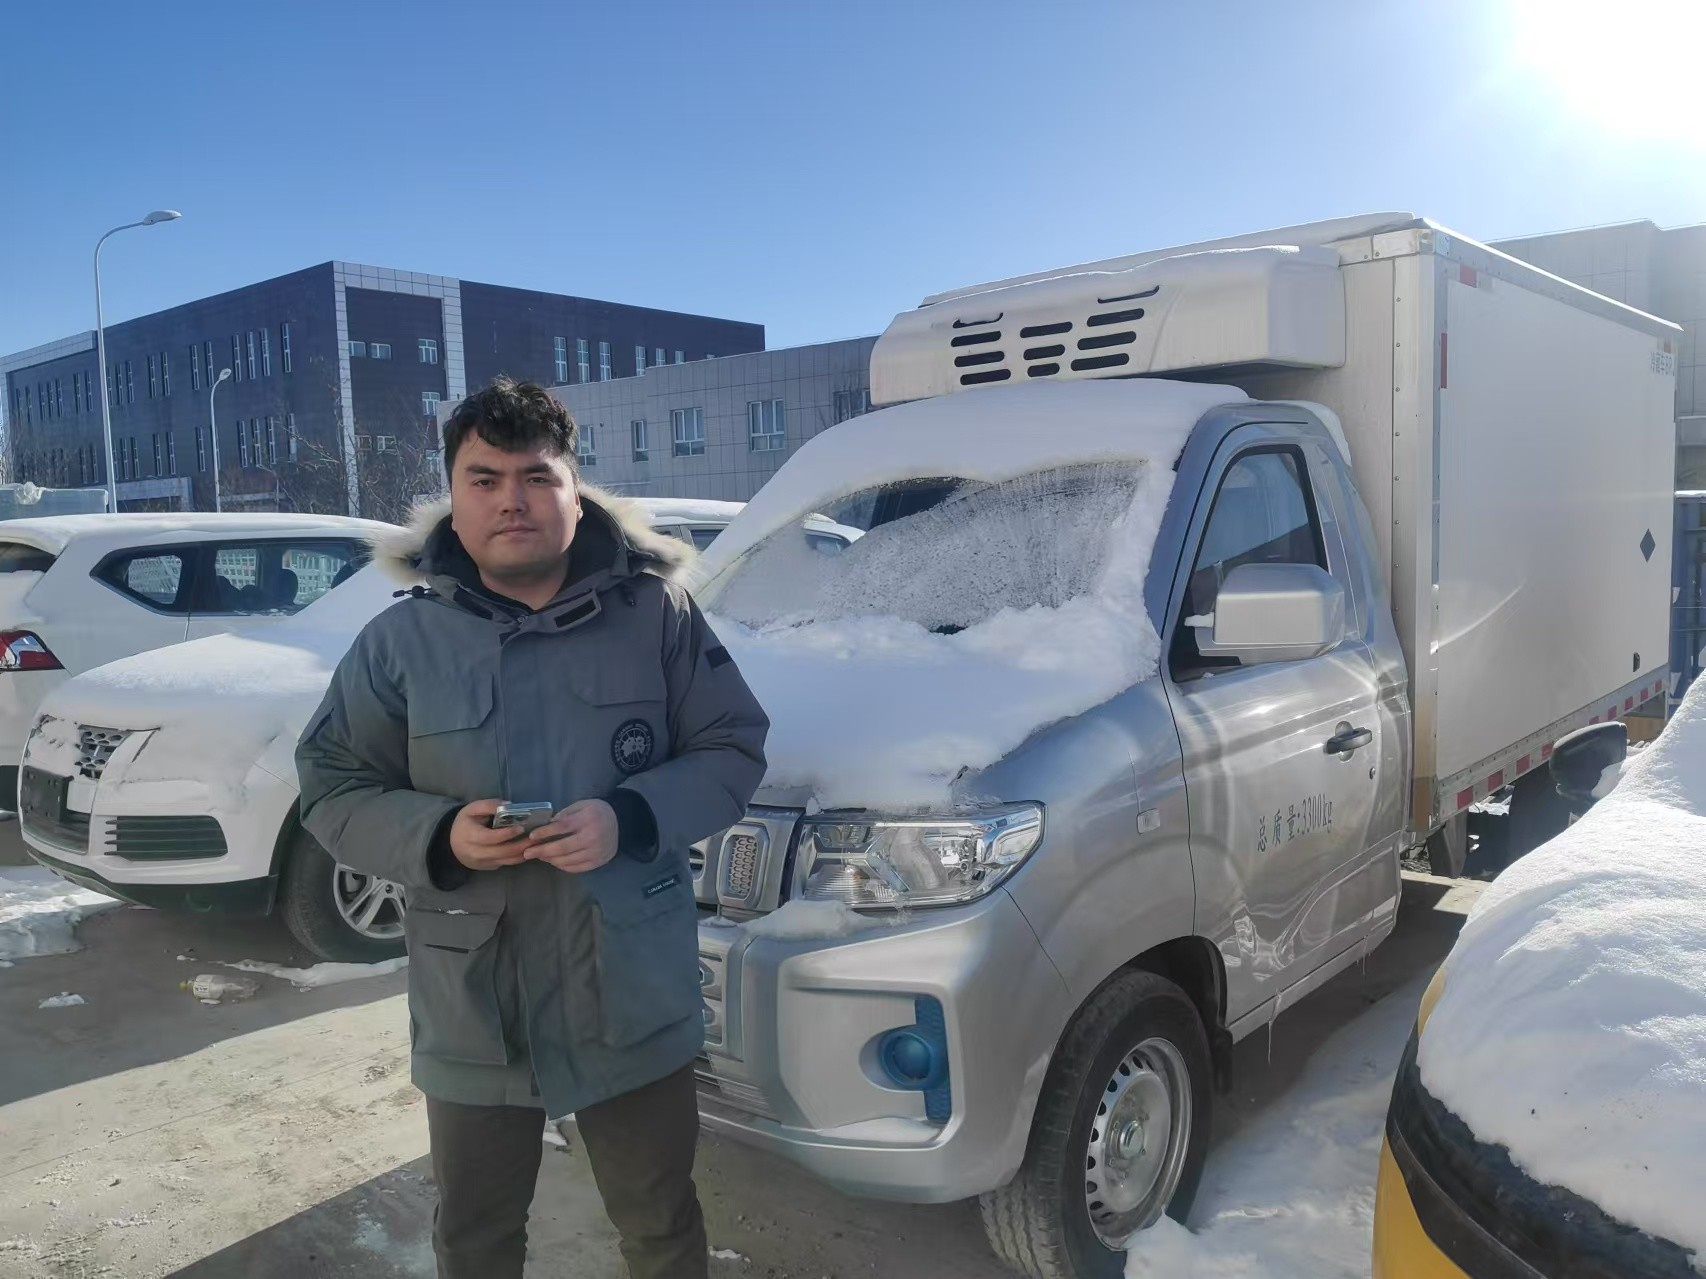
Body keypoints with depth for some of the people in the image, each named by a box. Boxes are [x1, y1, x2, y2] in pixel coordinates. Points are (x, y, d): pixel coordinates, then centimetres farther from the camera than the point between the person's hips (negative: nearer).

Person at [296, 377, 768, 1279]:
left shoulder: (655, 612, -5)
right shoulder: (402, 639, -3)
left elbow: (733, 748, -3)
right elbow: (331, 789, 1)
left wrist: (630, 819, -20)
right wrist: (439, 837, -18)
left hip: (634, 994, 0)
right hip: (470, 1004, 1)